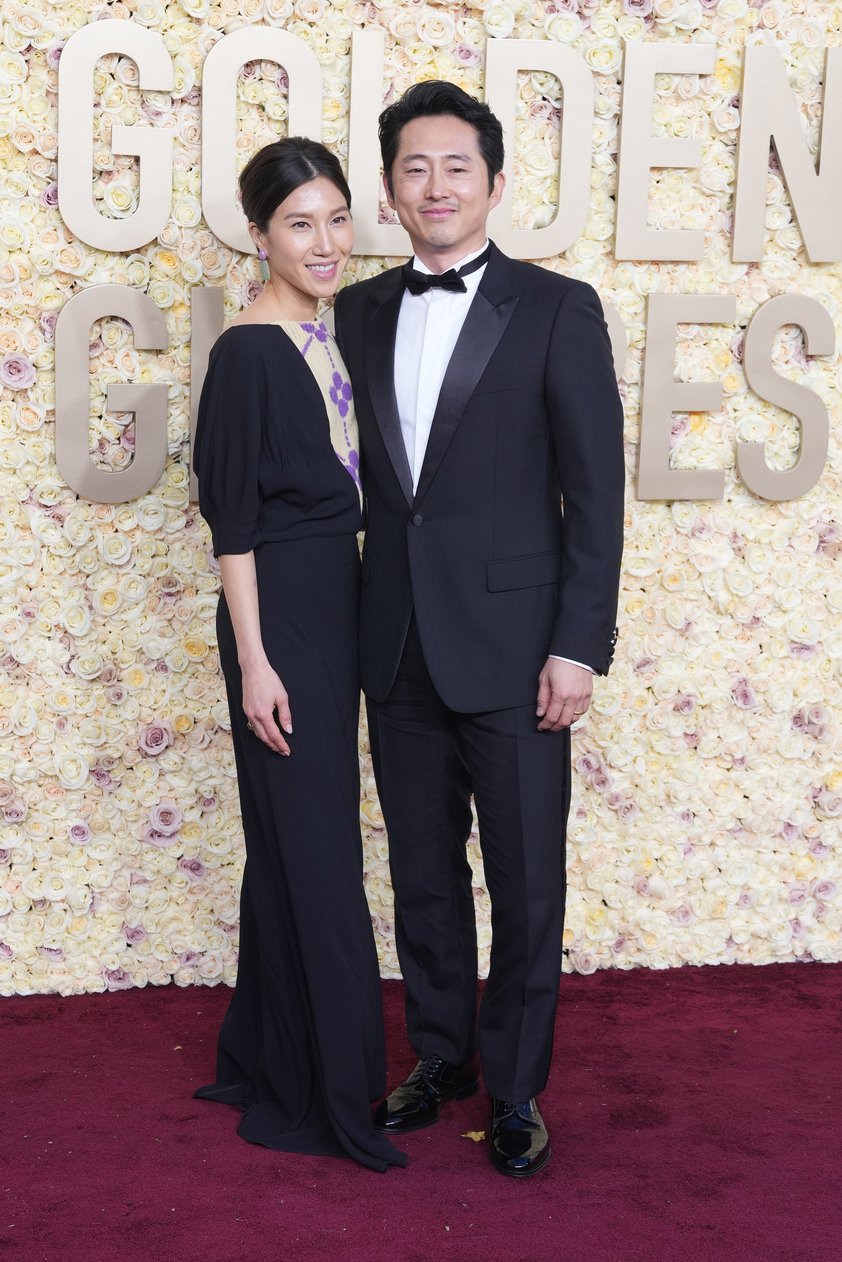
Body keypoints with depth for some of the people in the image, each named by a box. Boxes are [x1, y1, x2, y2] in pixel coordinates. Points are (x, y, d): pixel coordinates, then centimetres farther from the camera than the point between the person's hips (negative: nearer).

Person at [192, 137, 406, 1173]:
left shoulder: (334, 333, 10)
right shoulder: (249, 349, -14)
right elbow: (231, 517, -15)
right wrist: (254, 660, -17)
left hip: (340, 601, 8)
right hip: (279, 610, -8)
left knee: (297, 840, 16)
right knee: (313, 845, -1)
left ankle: (269, 1056, 31)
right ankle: (326, 1092, 13)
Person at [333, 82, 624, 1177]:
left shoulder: (557, 310, -5)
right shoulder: (360, 313, 9)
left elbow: (596, 492, -7)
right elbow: (367, 469, 12)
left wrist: (579, 646, -12)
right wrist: (362, 623, 6)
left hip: (511, 650, -4)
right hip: (399, 647, 4)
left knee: (526, 885, 6)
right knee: (422, 872, 16)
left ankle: (516, 1088, 23)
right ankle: (441, 1057, 34)